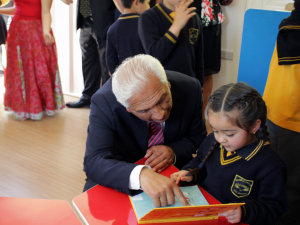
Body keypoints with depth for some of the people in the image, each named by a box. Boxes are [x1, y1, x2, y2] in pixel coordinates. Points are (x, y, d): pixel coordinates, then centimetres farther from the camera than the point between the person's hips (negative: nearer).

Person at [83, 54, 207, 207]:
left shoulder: (190, 89, -17)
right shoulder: (104, 103, -25)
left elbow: (197, 138, 0)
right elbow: (94, 163, -34)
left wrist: (174, 152, -22)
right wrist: (140, 175, -52)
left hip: (173, 176, 1)